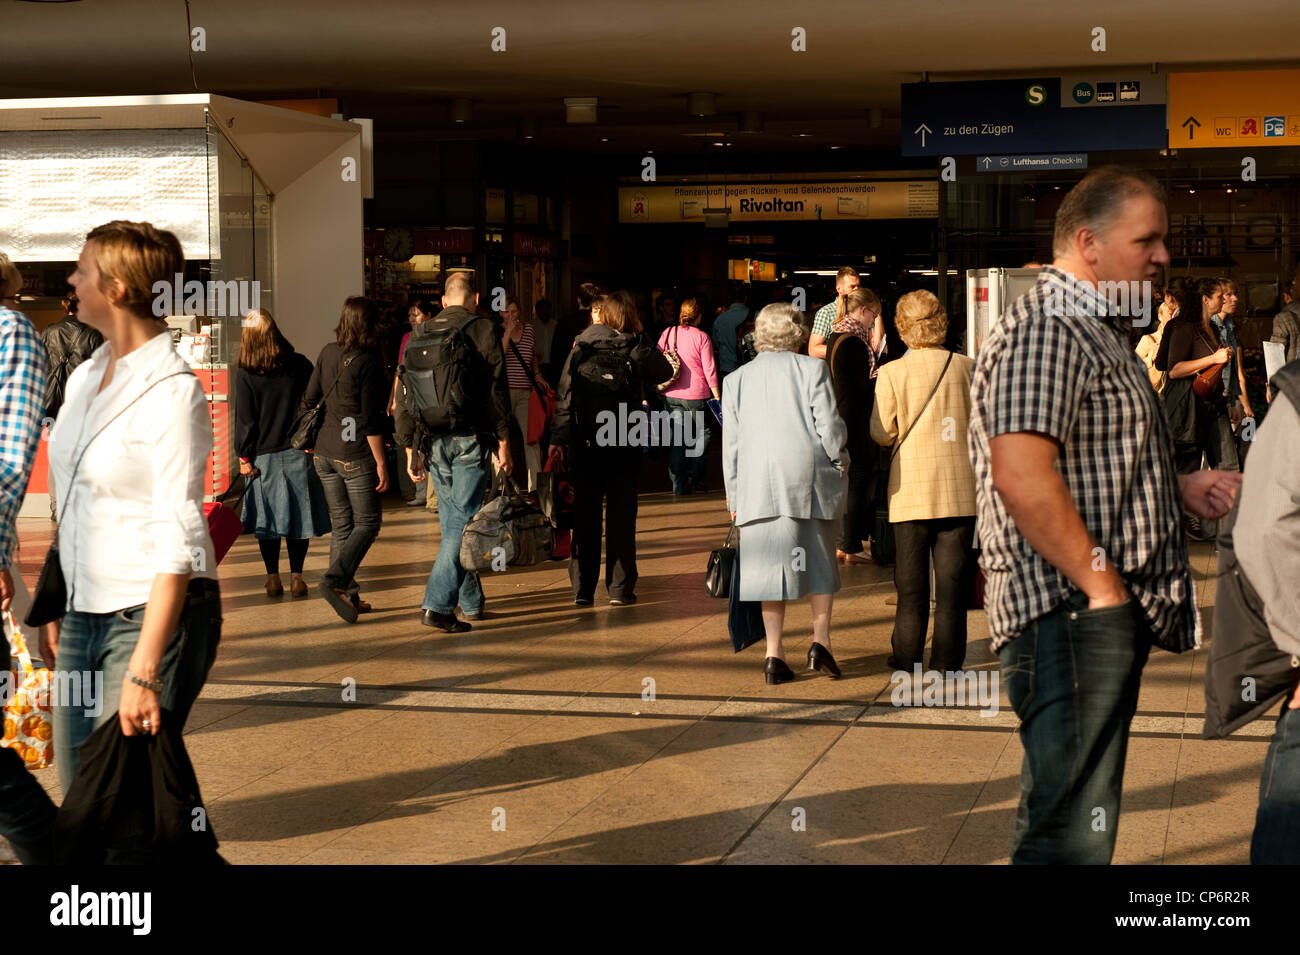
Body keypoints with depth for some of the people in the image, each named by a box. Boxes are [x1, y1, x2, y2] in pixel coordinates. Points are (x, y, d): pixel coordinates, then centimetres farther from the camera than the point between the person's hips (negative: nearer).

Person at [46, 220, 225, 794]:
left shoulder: (172, 391, -14)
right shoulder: (84, 379, 11)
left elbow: (176, 539, -19)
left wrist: (143, 672, -23)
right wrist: (54, 613, 16)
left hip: (155, 614, -8)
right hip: (83, 613, 8)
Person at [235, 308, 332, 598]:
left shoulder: (245, 376, -9)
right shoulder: (300, 365, -3)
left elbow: (244, 420, -7)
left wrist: (244, 456, 0)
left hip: (263, 455, -1)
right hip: (298, 454, 1)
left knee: (267, 518, 7)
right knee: (298, 514, 7)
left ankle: (273, 577, 9)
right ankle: (296, 576, 9)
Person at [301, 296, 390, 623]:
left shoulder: (328, 353, 4)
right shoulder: (367, 363, -15)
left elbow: (308, 399, 11)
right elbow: (370, 420, -16)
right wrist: (381, 462, -11)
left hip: (324, 451, 7)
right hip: (355, 453, -7)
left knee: (341, 523, 12)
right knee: (367, 522, 3)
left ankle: (348, 596, 14)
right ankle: (335, 580, -13)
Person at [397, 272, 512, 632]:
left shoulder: (422, 334, 11)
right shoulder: (482, 330, -3)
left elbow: (405, 396, 12)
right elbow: (496, 390, -8)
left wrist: (411, 448, 17)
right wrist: (503, 442, -3)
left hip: (433, 441, 5)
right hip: (469, 440, -5)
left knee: (452, 523, 14)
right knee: (462, 523, -5)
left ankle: (471, 602, 23)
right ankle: (437, 604, -14)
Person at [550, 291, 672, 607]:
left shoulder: (580, 350, -1)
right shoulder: (637, 351, -3)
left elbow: (565, 396, -3)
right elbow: (666, 371, 14)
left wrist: (558, 438, 0)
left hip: (584, 442, 1)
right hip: (624, 444, -1)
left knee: (585, 516, 7)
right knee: (621, 515, 7)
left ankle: (582, 589, 8)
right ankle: (620, 587, 7)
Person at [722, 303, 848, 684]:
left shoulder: (737, 379, 10)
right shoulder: (812, 369, 0)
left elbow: (730, 442, 10)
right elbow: (829, 424, -5)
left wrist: (734, 496, 13)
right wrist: (840, 461, 11)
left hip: (757, 484, 2)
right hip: (808, 477, -2)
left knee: (770, 563, 3)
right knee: (818, 558, 11)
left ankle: (774, 653, 0)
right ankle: (820, 640, 3)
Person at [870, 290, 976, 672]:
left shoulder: (891, 373, -7)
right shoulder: (967, 368, -1)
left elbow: (881, 432, -6)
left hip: (911, 487, -1)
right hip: (959, 486, 1)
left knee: (911, 576, 9)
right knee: (951, 574, 5)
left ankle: (906, 655, 14)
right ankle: (947, 658, 6)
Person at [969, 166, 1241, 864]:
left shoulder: (1097, 330, 21)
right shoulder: (1045, 329, -14)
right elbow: (1023, 477, -27)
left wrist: (1179, 485, 17)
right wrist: (1103, 587, -21)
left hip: (1109, 616, 11)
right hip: (1072, 616, -11)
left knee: (1075, 822, 17)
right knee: (1071, 838, -10)